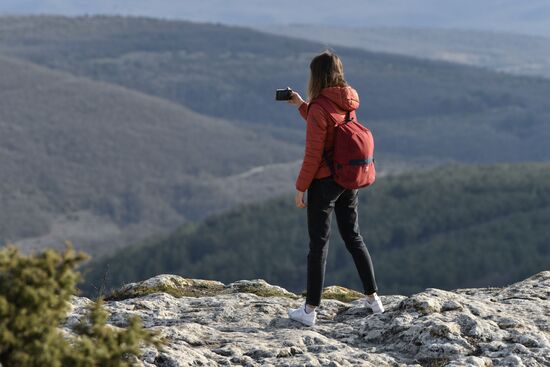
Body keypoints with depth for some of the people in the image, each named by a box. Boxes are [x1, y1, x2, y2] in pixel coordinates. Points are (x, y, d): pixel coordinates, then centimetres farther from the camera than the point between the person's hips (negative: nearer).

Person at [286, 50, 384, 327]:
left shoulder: (319, 108, -19)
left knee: (319, 243, -1)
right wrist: (301, 105, 21)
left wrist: (300, 188, -11)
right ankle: (373, 298, 24)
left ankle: (310, 309, 3)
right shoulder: (348, 102, 4)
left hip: (324, 181, -7)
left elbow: (313, 154, -19)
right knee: (353, 237, 19)